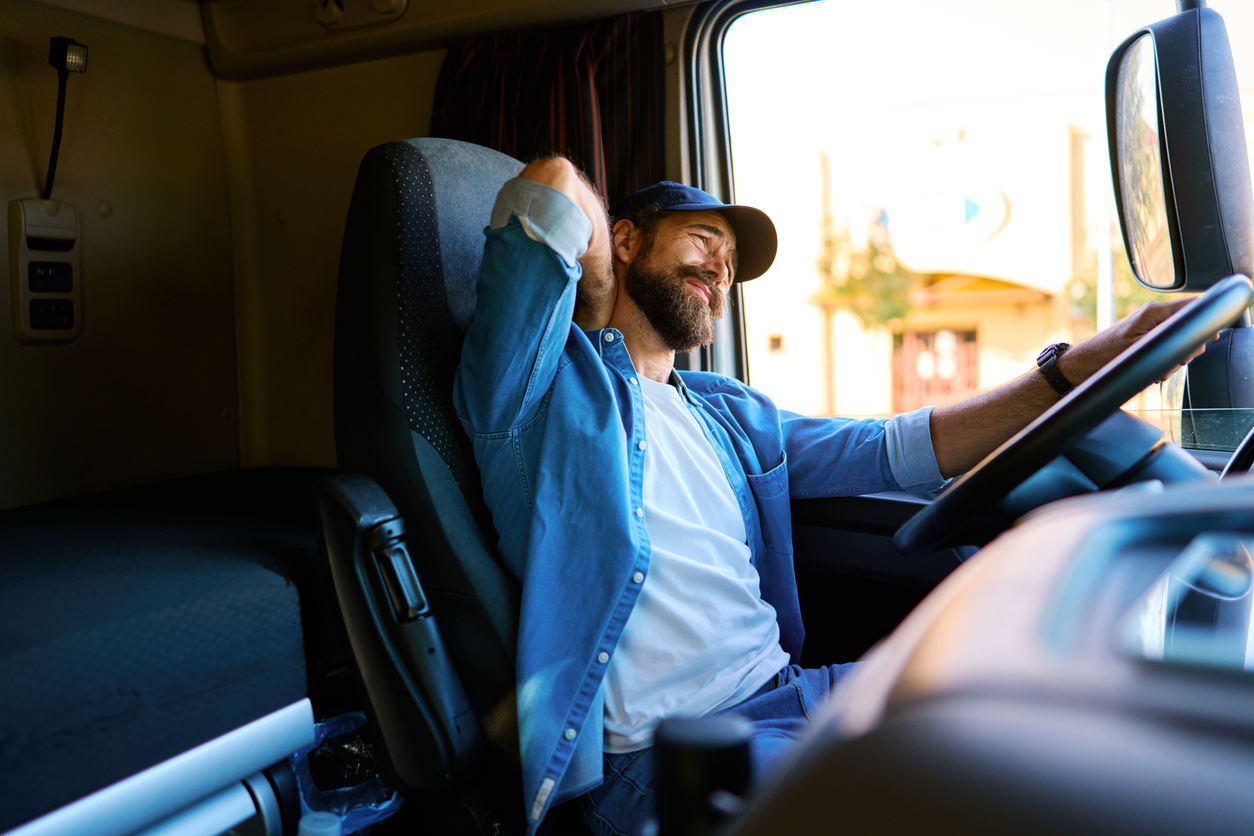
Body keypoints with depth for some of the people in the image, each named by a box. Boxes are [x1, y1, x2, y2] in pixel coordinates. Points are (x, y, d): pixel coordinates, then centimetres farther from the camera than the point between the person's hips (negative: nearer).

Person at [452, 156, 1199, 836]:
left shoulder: (732, 416, 21)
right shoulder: (545, 384, -2)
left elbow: (897, 449, 16)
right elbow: (550, 189, -17)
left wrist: (1095, 360, 10)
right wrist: (597, 313, 3)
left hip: (791, 694, 8)